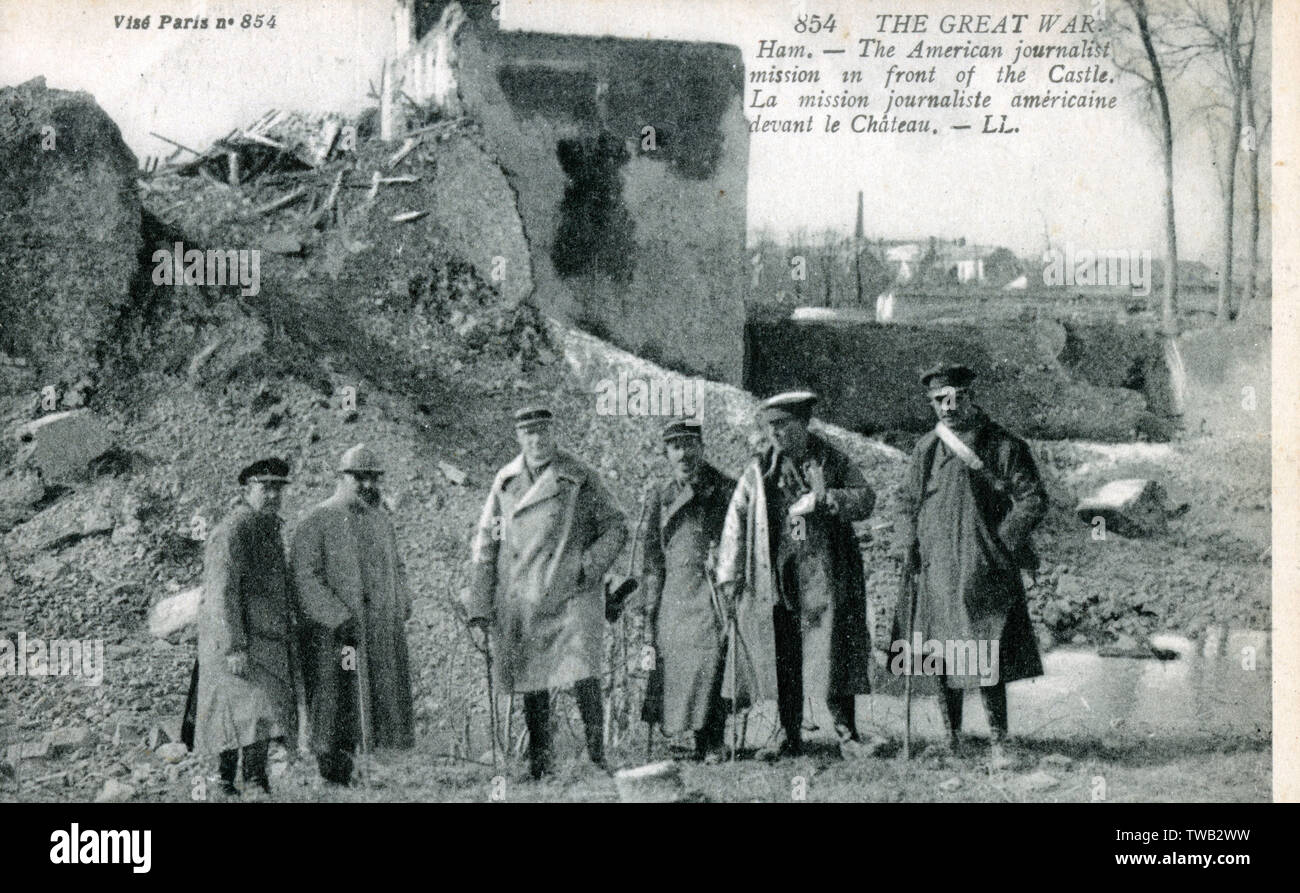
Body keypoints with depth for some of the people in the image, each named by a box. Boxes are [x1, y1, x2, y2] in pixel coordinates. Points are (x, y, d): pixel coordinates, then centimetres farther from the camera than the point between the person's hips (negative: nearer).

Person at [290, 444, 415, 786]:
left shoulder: (382, 520, 16)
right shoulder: (317, 521, -5)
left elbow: (396, 570, 26)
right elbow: (303, 576, -13)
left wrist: (400, 611, 8)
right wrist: (340, 619, -20)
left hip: (382, 633, 6)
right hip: (333, 635, -6)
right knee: (333, 713, -7)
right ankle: (332, 774, -1)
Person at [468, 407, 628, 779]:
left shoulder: (580, 478, 0)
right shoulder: (505, 481, 8)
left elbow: (616, 526, 7)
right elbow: (485, 543, 11)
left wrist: (589, 566, -8)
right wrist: (480, 606, 6)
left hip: (570, 597, -3)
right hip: (519, 604, 3)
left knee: (582, 677, -15)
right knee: (532, 687, 8)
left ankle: (598, 760, -4)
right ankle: (538, 769, 19)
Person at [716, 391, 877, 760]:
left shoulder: (833, 462, 9)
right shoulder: (757, 471, 10)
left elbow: (866, 498, 2)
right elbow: (736, 522, 10)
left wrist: (824, 498, -13)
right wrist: (730, 575, 4)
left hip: (824, 574, -2)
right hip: (774, 577, 2)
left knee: (833, 655, -7)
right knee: (781, 659, 2)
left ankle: (847, 736, -2)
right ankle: (789, 736, 12)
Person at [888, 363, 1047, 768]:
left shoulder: (1003, 446, -3)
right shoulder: (926, 449, 8)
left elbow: (1033, 501, -3)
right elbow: (909, 503, 16)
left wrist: (998, 541, -8)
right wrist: (909, 549, 3)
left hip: (984, 570, -4)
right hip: (937, 569, 4)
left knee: (986, 657, -9)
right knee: (945, 658, 8)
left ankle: (998, 742, -2)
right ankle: (952, 739, 19)